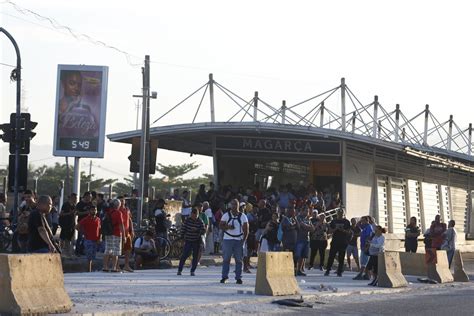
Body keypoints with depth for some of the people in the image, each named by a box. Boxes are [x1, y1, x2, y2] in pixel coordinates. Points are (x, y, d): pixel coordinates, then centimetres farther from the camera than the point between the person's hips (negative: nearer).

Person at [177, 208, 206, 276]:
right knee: (184, 255, -7)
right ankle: (179, 270, 0)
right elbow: (183, 229, 5)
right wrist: (182, 236, 2)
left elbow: (203, 231, -8)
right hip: (188, 240, -1)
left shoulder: (200, 221, -3)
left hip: (197, 242, 1)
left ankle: (192, 271, 12)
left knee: (196, 257, 2)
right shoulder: (188, 220, -2)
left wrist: (196, 230, -23)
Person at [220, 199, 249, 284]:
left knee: (239, 259, 0)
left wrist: (244, 240, -6)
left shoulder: (243, 216, 7)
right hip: (227, 239, 0)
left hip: (239, 240, 0)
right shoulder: (226, 215, 7)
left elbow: (246, 229, 6)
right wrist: (227, 227, -17)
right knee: (226, 259, -2)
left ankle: (238, 277, 4)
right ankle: (224, 277, 3)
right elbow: (221, 225, 3)